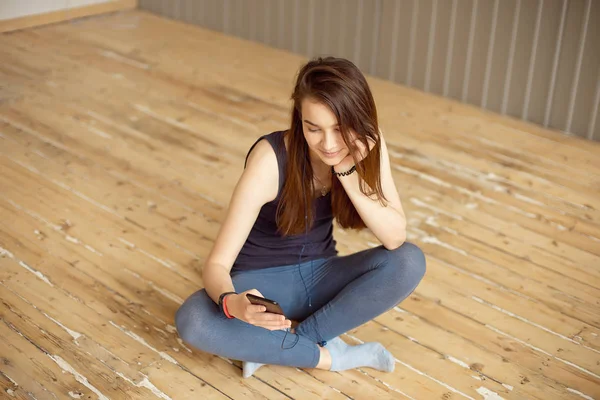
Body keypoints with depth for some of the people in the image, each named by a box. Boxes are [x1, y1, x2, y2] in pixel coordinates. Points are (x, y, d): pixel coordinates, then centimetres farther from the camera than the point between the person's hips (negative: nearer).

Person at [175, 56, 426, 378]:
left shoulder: (368, 145, -15)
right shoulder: (271, 158, -27)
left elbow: (395, 237, -18)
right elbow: (216, 264, -27)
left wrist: (347, 173, -30)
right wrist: (232, 303, -50)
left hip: (320, 276, 4)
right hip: (263, 282, -3)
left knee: (409, 262, -24)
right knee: (192, 321, -33)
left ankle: (278, 346, -17)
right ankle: (332, 356, -18)